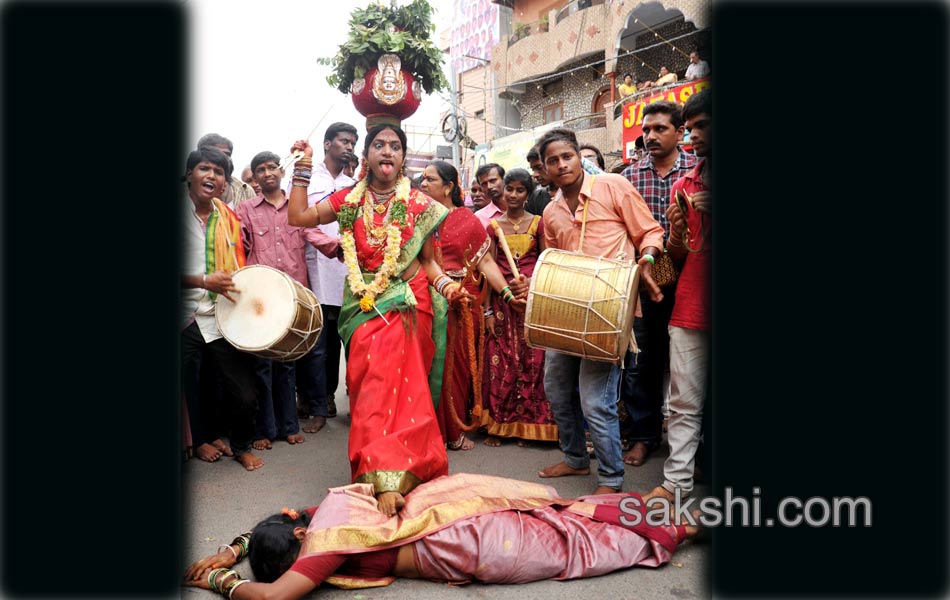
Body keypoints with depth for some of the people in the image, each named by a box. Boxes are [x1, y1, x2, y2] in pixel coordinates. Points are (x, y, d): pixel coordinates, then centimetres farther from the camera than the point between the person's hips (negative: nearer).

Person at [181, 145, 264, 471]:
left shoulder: (228, 216, 10)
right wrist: (204, 281, -17)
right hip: (188, 315, -2)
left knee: (244, 395, -1)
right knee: (196, 387, 11)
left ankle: (241, 445, 24)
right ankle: (203, 439, 37)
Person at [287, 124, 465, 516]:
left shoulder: (419, 204, 0)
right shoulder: (351, 199, 7)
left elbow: (427, 261, 4)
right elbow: (298, 217, 7)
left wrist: (445, 284, -16)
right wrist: (303, 167, 8)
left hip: (407, 305, -3)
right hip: (364, 307, 3)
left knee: (387, 387, -10)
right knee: (371, 388, 2)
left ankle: (386, 481, -9)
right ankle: (390, 476, 14)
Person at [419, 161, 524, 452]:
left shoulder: (467, 220, 2)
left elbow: (485, 262, -3)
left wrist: (507, 294, -13)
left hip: (461, 306, -1)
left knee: (457, 366, 6)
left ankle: (454, 429, 20)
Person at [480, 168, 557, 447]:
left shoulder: (538, 223, 5)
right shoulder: (494, 225, 8)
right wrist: (488, 310, -1)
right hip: (501, 300, 1)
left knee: (531, 361, 0)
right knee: (499, 362, 0)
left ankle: (527, 425, 13)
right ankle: (497, 425, 12)